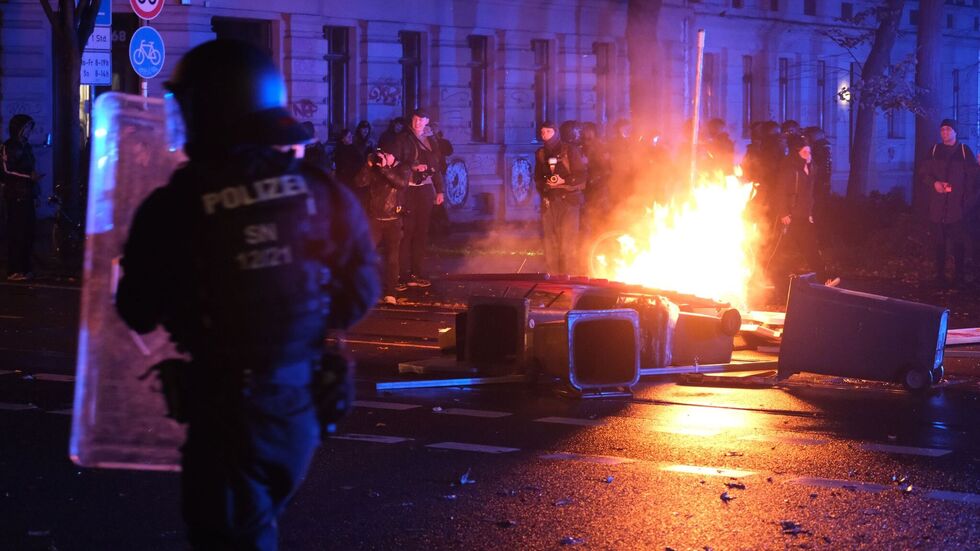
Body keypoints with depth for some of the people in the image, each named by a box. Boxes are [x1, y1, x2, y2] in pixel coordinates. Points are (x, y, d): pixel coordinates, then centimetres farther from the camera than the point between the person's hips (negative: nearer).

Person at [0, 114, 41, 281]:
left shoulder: (25, 146, 19)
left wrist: (35, 194, 21)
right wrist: (30, 177, -21)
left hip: (26, 196, 9)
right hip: (16, 197, -9)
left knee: (28, 233, 8)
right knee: (17, 233, -10)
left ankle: (24, 268, 14)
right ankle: (14, 271, -9)